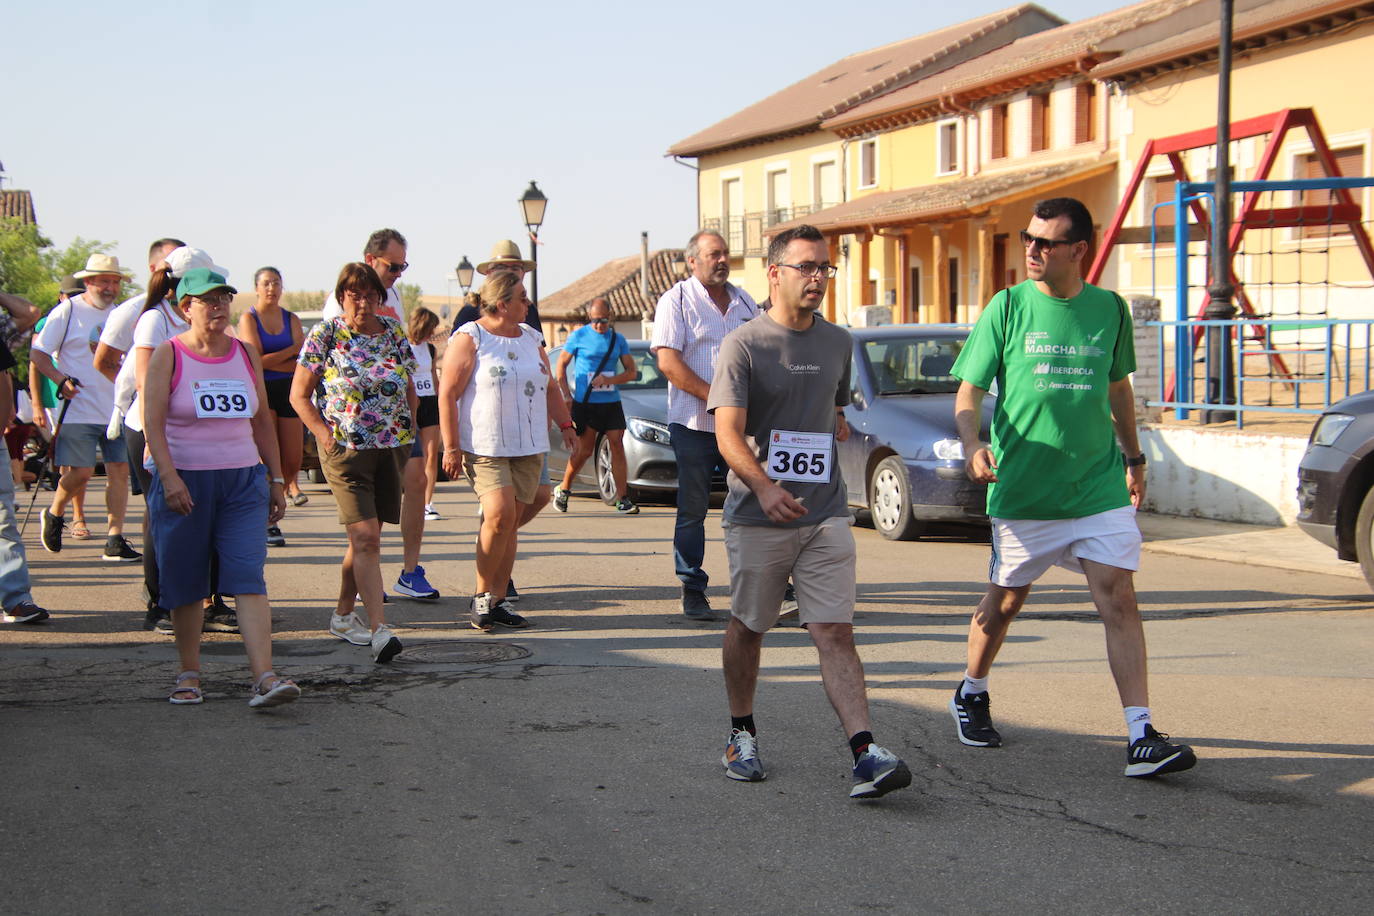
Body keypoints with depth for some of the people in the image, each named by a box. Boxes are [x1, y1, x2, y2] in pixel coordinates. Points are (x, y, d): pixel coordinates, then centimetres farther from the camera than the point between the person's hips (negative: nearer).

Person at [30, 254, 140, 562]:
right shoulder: (68, 311, -2)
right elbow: (37, 353, -3)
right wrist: (61, 379, -17)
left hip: (117, 407, 5)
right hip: (79, 409, -5)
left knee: (119, 469, -3)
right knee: (81, 471, -8)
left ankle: (115, 541, 0)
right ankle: (54, 514, 21)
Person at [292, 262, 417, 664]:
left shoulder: (395, 334, 8)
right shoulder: (324, 335, -3)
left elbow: (409, 389, 18)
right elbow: (299, 395, 1)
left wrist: (409, 432, 8)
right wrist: (324, 434, -9)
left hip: (392, 449, 5)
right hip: (346, 450, -5)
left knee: (366, 537, 12)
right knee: (365, 537, -13)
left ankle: (343, 615, 27)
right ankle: (379, 630, -18)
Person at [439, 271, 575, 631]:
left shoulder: (531, 338, 16)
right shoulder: (469, 338, -4)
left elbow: (549, 388, 24)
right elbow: (447, 393, -8)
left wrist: (565, 425, 13)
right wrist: (451, 447, -13)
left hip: (529, 447, 6)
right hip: (485, 448, -6)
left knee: (509, 524, 5)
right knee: (500, 514, -19)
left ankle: (497, 601, 10)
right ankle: (481, 596, -5)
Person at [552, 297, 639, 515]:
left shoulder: (618, 340, 8)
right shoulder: (578, 336, 1)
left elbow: (632, 372, 6)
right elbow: (560, 366, 7)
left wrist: (609, 380, -11)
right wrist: (567, 395, -3)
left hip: (611, 402, 3)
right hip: (584, 403, -3)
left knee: (617, 446, -6)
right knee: (584, 450, 0)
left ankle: (622, 499, -4)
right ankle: (563, 489, 21)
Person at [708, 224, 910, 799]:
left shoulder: (838, 343, 10)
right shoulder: (744, 345, -6)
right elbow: (728, 432, -18)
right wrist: (764, 486, -31)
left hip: (825, 515, 3)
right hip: (756, 515, -3)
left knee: (835, 633, -7)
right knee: (747, 629, 12)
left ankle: (866, 754, -14)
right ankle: (741, 735, 31)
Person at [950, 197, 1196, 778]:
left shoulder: (1109, 309, 4)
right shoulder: (1008, 307, -3)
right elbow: (969, 390, -3)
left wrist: (1133, 457, 22)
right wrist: (973, 445, -21)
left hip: (1100, 488, 1)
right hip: (1021, 490, -1)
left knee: (1119, 600, -8)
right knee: (1005, 599, 12)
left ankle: (1142, 737, -9)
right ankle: (971, 694, 37)